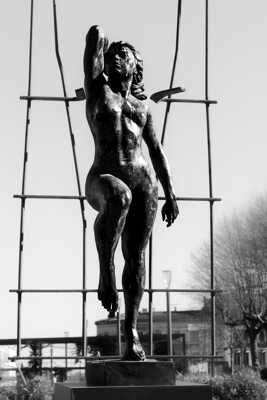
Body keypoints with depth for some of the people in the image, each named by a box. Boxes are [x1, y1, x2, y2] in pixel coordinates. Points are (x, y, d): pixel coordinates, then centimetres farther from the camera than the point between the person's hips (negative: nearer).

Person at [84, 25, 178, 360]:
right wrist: (100, 44, 31)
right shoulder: (97, 90, 15)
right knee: (119, 196, -41)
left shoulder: (143, 107, 25)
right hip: (104, 179, -3)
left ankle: (131, 333, -5)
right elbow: (95, 33, 10)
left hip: (143, 182, 3)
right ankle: (105, 270, -31)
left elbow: (157, 152, 21)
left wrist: (170, 195, 13)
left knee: (136, 257, -6)